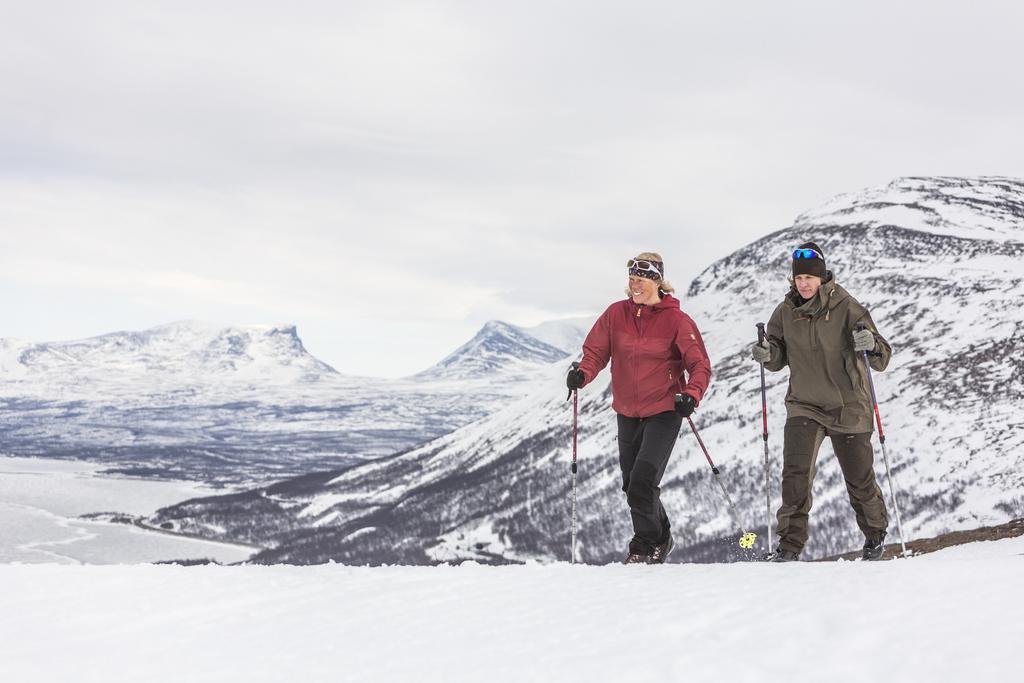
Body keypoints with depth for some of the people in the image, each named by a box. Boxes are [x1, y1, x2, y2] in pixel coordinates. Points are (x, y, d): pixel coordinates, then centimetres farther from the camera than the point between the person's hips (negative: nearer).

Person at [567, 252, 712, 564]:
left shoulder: (676, 320, -10)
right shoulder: (616, 313, 0)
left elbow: (700, 365, -8)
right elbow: (595, 351, 2)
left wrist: (692, 394, -27)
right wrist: (582, 373, -20)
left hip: (663, 412, -5)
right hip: (627, 412, 5)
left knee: (642, 484, -14)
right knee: (632, 485, 13)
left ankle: (645, 545, 7)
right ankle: (661, 537, 36)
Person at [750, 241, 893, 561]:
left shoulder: (846, 308, -12)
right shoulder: (786, 312, -2)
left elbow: (882, 358, -13)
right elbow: (780, 359, 10)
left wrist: (871, 344, -36)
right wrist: (767, 354, -13)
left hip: (848, 407, -2)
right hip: (804, 405, 2)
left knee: (859, 479, 9)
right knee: (795, 473, -16)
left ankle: (875, 534, 35)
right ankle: (790, 544, -7)